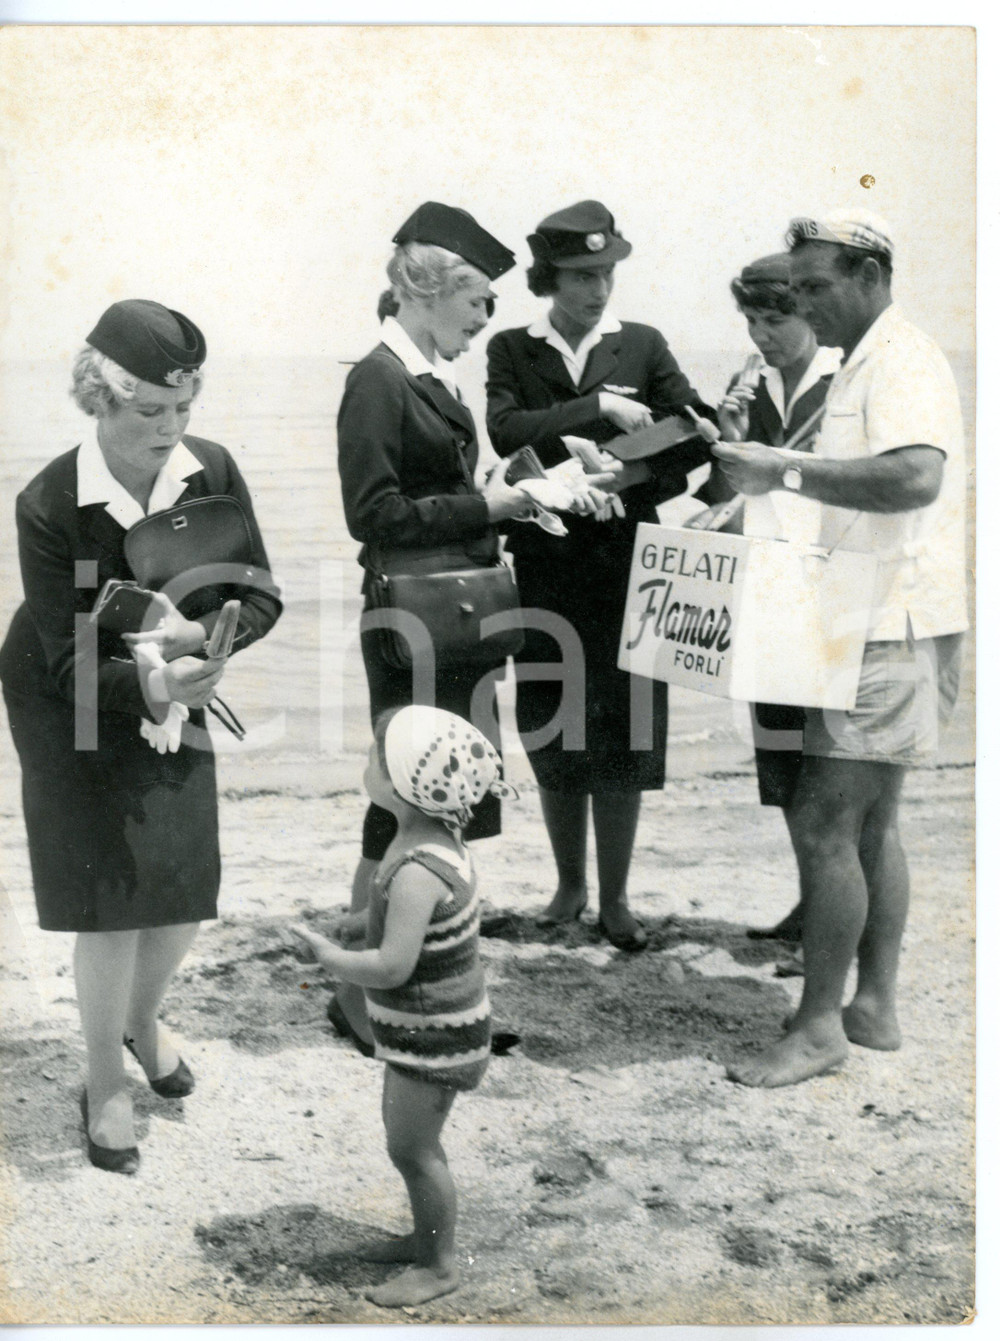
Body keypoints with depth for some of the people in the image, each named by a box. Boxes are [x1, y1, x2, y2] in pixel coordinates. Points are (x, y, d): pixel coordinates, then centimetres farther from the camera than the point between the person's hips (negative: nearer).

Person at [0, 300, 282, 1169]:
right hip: (76, 709, -4)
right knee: (110, 895, -4)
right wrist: (149, 685, -44)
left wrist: (194, 634, -32)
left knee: (188, 887, 7)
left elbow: (260, 597, -12)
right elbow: (71, 660, -25)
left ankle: (143, 1021, 39)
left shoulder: (213, 471, -18)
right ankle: (106, 1087, 17)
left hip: (172, 694, 4)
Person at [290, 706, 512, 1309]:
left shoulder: (418, 872, -31)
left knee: (412, 1147, 4)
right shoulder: (434, 841, -1)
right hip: (425, 1023, 10)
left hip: (434, 1033, -10)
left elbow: (392, 966, -32)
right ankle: (427, 1237, 39)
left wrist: (330, 957, -17)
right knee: (406, 1131, 22)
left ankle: (441, 1266, 21)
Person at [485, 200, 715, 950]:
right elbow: (505, 429, -12)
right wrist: (598, 408, -17)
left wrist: (634, 481, -14)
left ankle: (615, 897, 13)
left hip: (625, 568, 0)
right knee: (552, 739, 8)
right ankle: (570, 887, 24)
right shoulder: (513, 350, 6)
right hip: (545, 569, 1)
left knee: (622, 738, 0)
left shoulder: (643, 346, 6)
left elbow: (695, 434, -2)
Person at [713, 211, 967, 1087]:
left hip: (896, 630, -11)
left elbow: (916, 479, -32)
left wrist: (788, 472, -30)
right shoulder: (862, 365, 18)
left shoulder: (904, 363, -13)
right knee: (868, 823, 14)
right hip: (874, 627, 11)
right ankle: (876, 1006, 24)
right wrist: (771, 490, 12)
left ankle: (820, 1026, 0)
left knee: (823, 823, -9)